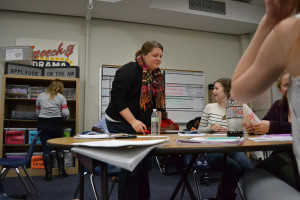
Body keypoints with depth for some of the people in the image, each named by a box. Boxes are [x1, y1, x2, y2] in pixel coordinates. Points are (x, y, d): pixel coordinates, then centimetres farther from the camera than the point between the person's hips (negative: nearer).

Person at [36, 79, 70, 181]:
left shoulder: (41, 96, 6)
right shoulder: (61, 97, -1)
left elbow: (37, 112, 10)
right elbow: (65, 113, -8)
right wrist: (64, 118, 14)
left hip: (43, 124, 1)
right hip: (57, 124, -1)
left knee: (46, 149, 6)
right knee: (59, 148, 12)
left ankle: (48, 174, 9)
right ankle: (61, 172, 18)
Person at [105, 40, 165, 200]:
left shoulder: (158, 76, 9)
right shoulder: (129, 71, -15)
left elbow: (158, 103, 11)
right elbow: (117, 98, -20)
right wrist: (133, 121, -26)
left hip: (142, 126, 8)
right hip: (121, 124, -8)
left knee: (145, 164, 12)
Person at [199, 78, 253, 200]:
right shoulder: (209, 107, 10)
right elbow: (200, 130, 14)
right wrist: (210, 128, -6)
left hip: (234, 148, 2)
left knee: (248, 169, -30)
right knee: (234, 167, -31)